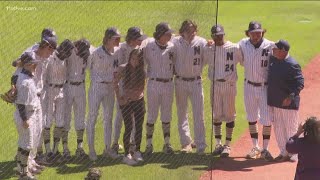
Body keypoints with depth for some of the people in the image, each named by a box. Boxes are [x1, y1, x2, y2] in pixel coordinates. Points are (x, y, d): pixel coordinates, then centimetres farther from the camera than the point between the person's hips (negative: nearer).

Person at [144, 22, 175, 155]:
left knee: (166, 116, 10)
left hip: (168, 84, 3)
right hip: (154, 83, -2)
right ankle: (149, 144, 12)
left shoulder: (172, 47, 2)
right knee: (151, 115, 3)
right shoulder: (149, 46, -6)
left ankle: (167, 144, 18)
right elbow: (143, 62, 4)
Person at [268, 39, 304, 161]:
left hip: (288, 102, -8)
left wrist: (291, 96, -29)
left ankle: (294, 154, 17)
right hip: (274, 101, 8)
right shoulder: (273, 59, 3)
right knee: (278, 127, 14)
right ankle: (284, 153, 25)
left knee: (291, 128, 4)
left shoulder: (292, 65, -20)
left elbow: (300, 83, -21)